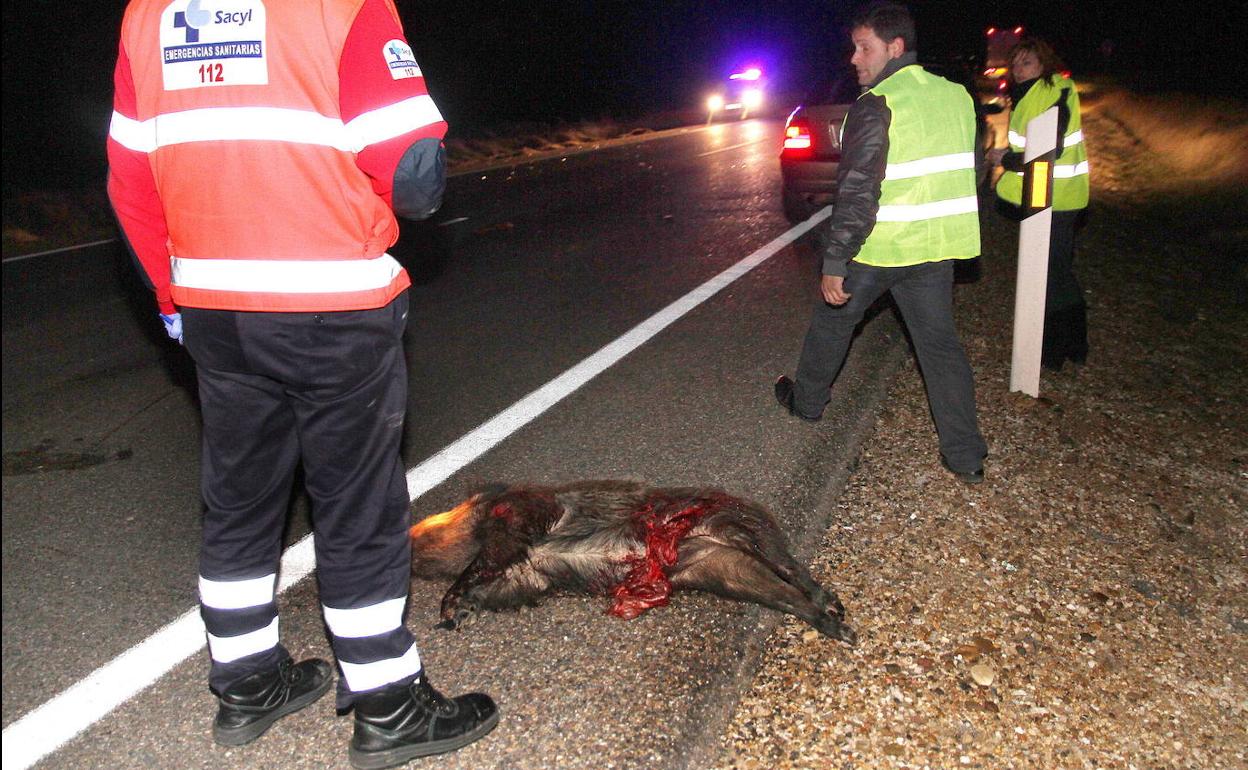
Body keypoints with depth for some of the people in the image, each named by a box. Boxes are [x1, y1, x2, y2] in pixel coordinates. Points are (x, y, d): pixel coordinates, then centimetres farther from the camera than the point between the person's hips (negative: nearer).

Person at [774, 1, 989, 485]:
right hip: (935, 246, 6)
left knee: (833, 319, 18)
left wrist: (833, 265, -17)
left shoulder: (875, 107, -17)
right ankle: (966, 457, 11)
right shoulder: (956, 96, 6)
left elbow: (856, 195, -21)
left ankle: (807, 401, 38)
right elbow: (967, 175, 15)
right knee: (939, 343, 10)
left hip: (877, 247, -6)